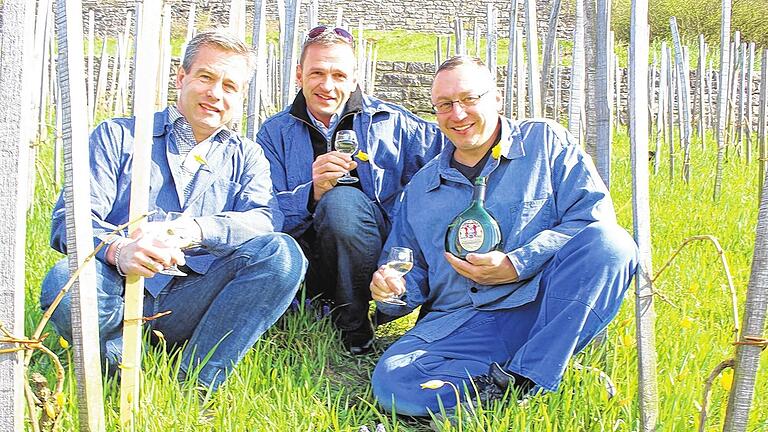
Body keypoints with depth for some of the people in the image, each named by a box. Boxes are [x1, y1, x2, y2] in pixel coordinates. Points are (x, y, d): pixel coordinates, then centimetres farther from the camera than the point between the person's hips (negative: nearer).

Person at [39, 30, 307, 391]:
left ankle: (193, 386, -22)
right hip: (122, 293, -1)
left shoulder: (245, 156, 17)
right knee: (65, 282, -34)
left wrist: (190, 230, -26)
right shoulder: (117, 136, 12)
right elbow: (70, 219, -2)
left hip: (190, 304, 2)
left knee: (282, 253, -24)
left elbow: (265, 220, -5)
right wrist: (118, 250, -27)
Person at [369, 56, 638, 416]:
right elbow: (412, 273, 22)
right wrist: (392, 289, -4)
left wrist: (516, 265, -14)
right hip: (458, 325, 2)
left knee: (610, 241, -30)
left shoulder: (545, 142, 8)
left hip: (546, 308, -1)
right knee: (391, 382, -28)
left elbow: (595, 217, -4)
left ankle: (527, 381, -28)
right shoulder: (420, 188, 20)